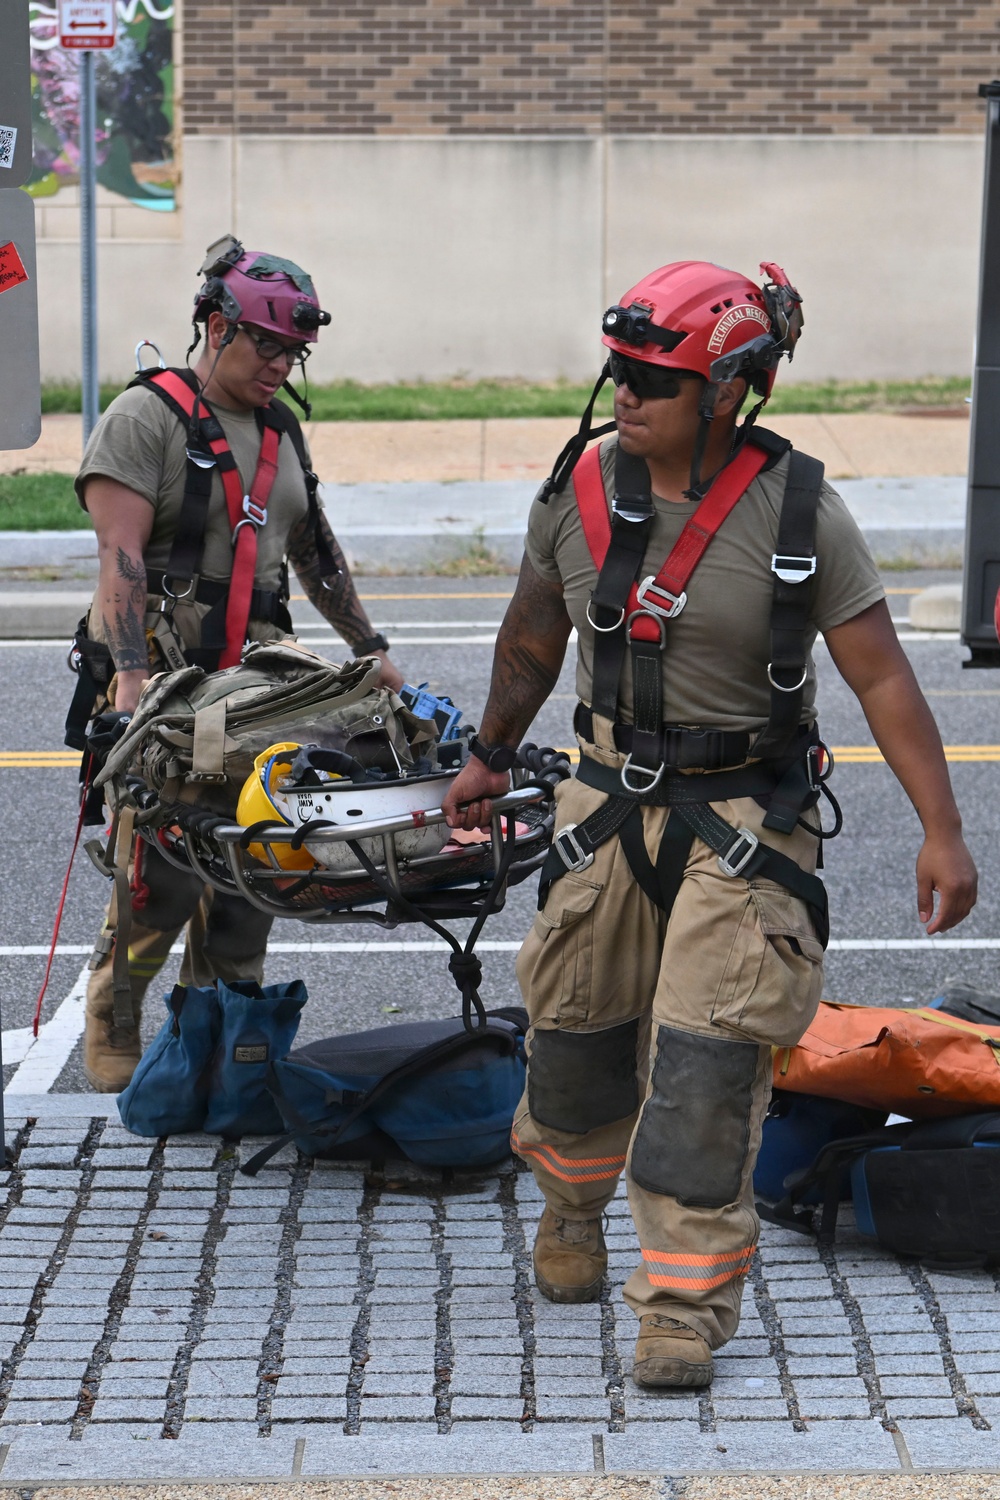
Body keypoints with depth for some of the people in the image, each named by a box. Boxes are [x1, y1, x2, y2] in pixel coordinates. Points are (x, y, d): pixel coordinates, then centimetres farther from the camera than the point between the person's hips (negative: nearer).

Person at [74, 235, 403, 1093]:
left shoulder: (281, 432, 18)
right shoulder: (147, 416, -5)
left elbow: (316, 552, 27)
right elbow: (121, 555, -15)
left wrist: (370, 650, 26)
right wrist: (133, 676, -25)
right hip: (162, 683, -7)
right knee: (165, 869, -10)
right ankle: (110, 1038, 8)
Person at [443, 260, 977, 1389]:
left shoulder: (798, 513, -13)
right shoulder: (580, 491, -2)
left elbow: (882, 678, -11)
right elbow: (531, 641, 15)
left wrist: (941, 830, -15)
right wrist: (490, 758, 25)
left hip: (747, 818, -3)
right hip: (611, 799, 4)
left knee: (706, 1062, -10)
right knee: (577, 1036, 12)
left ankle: (687, 1305, -1)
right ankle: (570, 1205, 42)